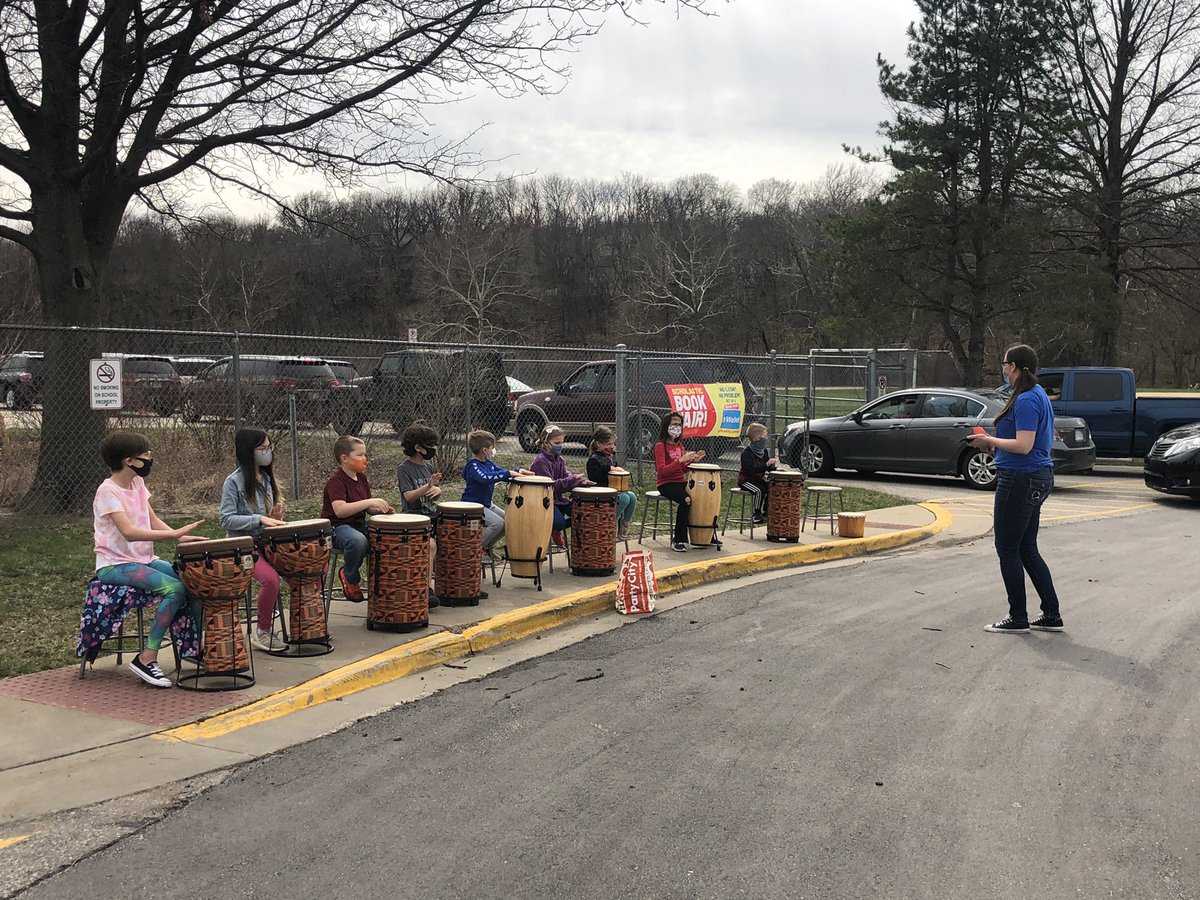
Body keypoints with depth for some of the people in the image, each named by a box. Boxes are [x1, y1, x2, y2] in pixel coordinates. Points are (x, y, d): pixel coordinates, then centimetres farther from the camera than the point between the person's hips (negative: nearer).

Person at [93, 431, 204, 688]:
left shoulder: (138, 483, 10)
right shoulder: (108, 491, -16)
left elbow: (154, 521, 8)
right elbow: (129, 532, -28)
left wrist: (180, 537, -11)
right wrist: (174, 533, -33)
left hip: (144, 560, 8)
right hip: (115, 565, -8)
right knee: (174, 588, -27)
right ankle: (147, 659, -20)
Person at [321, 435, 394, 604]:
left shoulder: (362, 478, 12)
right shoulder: (336, 481, -15)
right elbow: (340, 510, -30)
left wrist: (380, 509, -5)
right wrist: (370, 502, -33)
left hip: (359, 524, 8)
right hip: (337, 528, -8)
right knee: (358, 541, -39)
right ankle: (349, 577, -11)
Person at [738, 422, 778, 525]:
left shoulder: (764, 451, 5)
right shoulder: (747, 453, -19)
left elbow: (769, 468, 4)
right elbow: (752, 470, -30)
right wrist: (766, 464, -38)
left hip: (758, 479, 7)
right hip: (746, 480, -7)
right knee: (760, 490, -28)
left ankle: (765, 512, 5)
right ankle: (757, 515, -12)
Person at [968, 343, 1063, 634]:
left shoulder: (1026, 400, -18)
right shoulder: (1039, 395, 14)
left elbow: (1023, 445, -25)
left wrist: (989, 440, -12)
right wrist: (996, 443, 15)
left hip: (1020, 480, -10)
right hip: (1039, 478, 10)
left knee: (1008, 550, 0)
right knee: (1027, 549, 15)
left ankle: (1017, 619, 6)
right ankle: (1051, 615, 18)